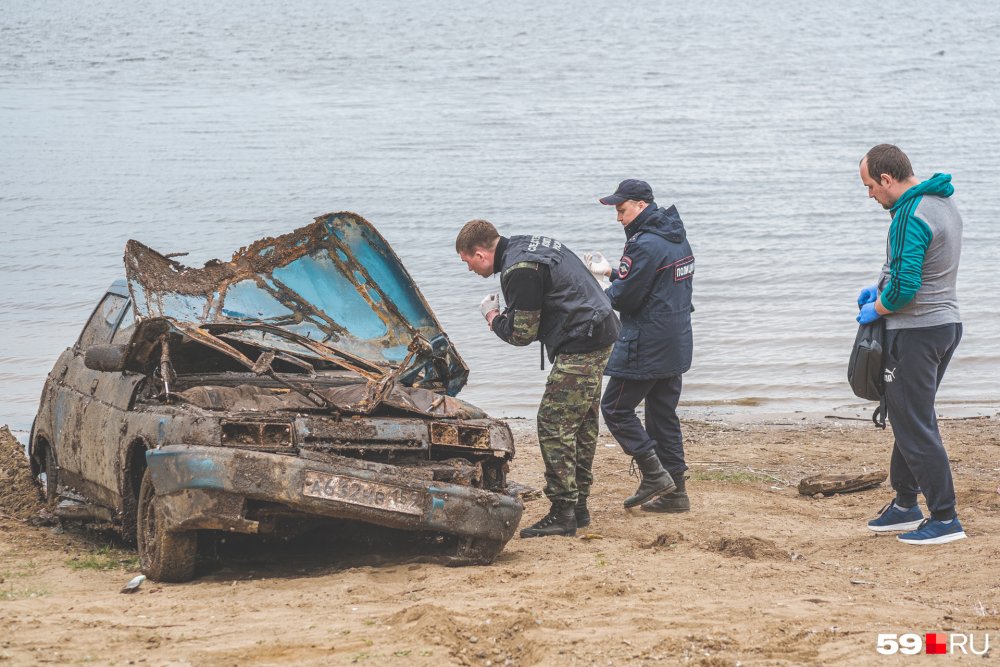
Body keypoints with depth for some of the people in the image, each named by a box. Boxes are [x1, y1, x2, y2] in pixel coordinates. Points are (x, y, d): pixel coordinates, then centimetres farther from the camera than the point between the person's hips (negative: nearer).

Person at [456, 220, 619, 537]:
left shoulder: (519, 271, -18)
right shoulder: (527, 245, 14)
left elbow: (522, 333, -15)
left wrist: (492, 317, 3)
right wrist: (503, 313, 12)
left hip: (578, 346, -11)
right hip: (601, 335, 11)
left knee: (554, 425, -9)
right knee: (582, 424, 16)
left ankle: (562, 513, -9)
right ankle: (578, 506, 23)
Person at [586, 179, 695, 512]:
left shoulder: (646, 245, -19)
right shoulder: (676, 238, 11)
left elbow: (624, 297, -18)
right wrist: (611, 272, 18)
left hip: (646, 346, -10)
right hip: (676, 345, 10)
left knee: (616, 408, 0)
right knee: (663, 414, 13)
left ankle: (654, 475, -5)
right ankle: (674, 492, 14)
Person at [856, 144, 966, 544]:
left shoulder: (910, 217, -22)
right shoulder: (944, 204, 10)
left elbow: (904, 287, -26)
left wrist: (876, 309, -8)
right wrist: (881, 287, 15)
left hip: (916, 332, -10)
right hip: (947, 322, 10)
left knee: (913, 425, -4)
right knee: (909, 417, 19)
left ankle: (945, 518, -4)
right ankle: (905, 505, 26)